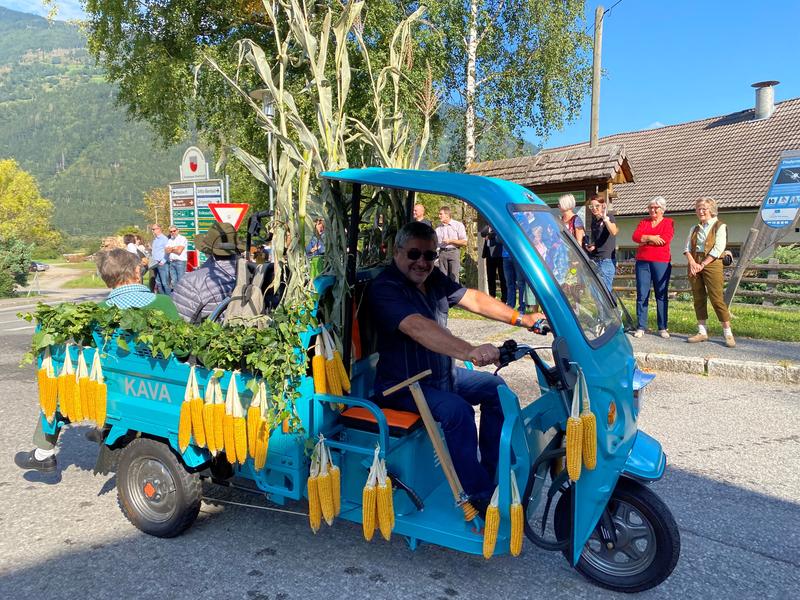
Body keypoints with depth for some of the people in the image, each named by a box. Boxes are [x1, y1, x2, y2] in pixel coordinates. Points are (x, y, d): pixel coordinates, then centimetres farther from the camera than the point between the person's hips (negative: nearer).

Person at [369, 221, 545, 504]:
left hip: (441, 373, 9)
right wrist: (470, 352, -52)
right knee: (456, 410, -29)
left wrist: (522, 319, -7)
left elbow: (472, 298, 3)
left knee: (495, 388, 6)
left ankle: (492, 470, 15)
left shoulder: (433, 278, 5)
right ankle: (479, 494, -15)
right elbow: (418, 328, -39)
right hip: (402, 386, -9)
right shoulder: (384, 288, -23)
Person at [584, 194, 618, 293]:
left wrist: (605, 218, -31)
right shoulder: (594, 220, 17)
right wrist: (588, 246, 9)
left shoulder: (609, 217, -3)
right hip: (594, 259, 7)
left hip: (607, 259, -7)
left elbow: (613, 232, -23)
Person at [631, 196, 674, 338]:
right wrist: (651, 238, -12)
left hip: (661, 262, -2)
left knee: (661, 295, 2)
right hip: (642, 262, 3)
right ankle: (641, 327, 3)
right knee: (641, 295, -1)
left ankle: (663, 328, 8)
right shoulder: (643, 222, 17)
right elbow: (635, 236, 0)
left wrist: (645, 240, -6)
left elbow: (665, 239, -11)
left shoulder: (668, 222, 7)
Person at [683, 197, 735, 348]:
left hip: (711, 263, -5)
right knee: (698, 298, 5)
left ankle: (728, 333, -2)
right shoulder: (694, 229, 16)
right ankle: (702, 332, 11)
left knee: (717, 299, -9)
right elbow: (687, 248, 7)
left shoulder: (720, 226, 0)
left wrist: (702, 265, -16)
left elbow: (718, 249, -10)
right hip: (694, 264, 5)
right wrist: (692, 263, -11)